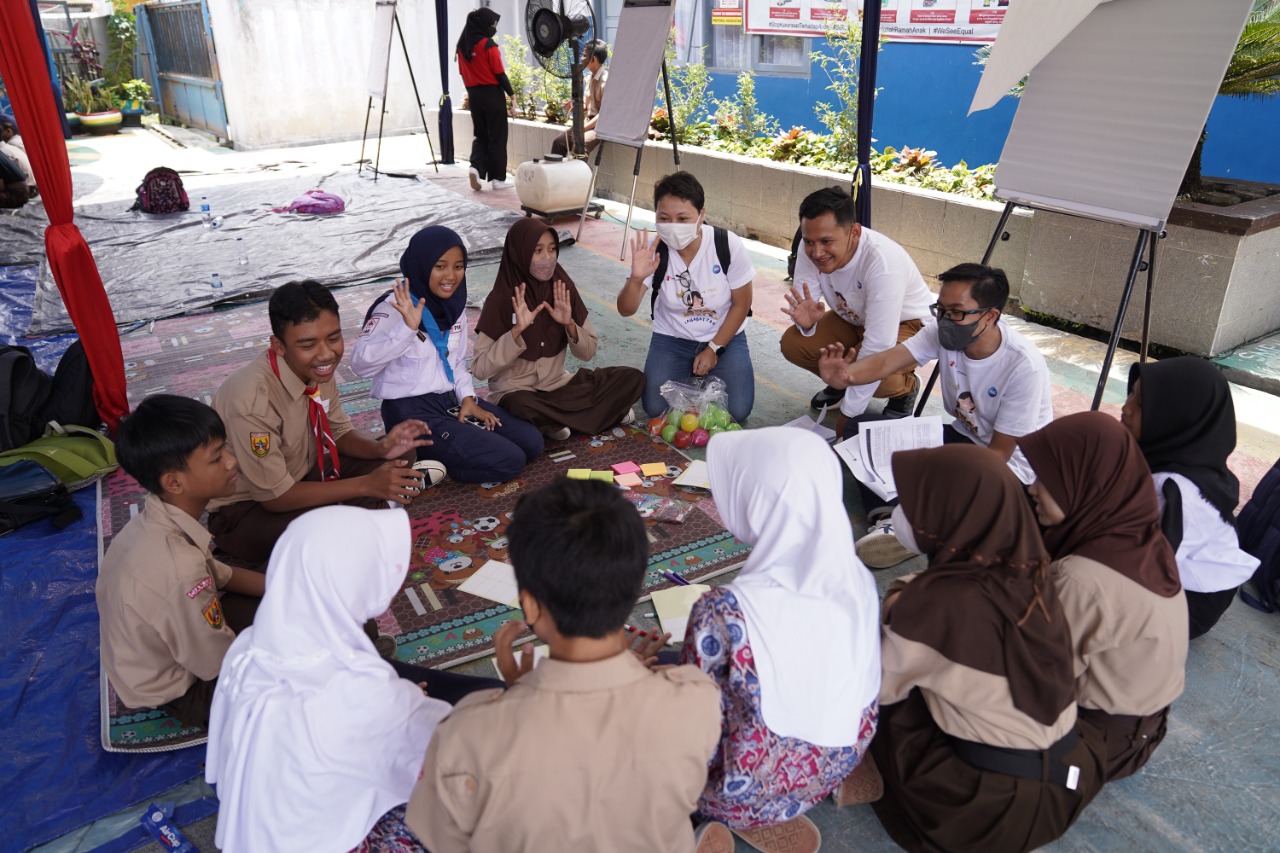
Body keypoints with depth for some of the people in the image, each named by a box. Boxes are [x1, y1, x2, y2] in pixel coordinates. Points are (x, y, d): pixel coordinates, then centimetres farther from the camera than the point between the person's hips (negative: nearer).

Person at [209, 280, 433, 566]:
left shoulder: (319, 370, -12)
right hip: (245, 510, -7)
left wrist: (380, 448, -19)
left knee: (399, 454, -6)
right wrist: (366, 484, -29)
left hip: (299, 476, 7)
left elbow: (340, 433, 4)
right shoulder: (253, 398, -33)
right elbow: (275, 496, -27)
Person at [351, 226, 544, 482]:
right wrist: (407, 327, -41)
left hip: (452, 400, 8)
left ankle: (435, 459, 6)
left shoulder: (454, 303, 6)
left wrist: (467, 397, 2)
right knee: (508, 461, -17)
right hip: (412, 412, -8)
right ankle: (418, 467, -1)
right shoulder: (394, 308, -15)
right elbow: (360, 364, -30)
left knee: (531, 442, 1)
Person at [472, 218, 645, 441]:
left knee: (633, 378, -9)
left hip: (558, 385, 4)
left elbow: (588, 352, 1)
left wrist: (569, 325, -19)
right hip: (515, 392, -4)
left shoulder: (563, 288, -4)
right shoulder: (501, 299, -16)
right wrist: (517, 331, -29)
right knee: (524, 407, -40)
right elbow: (480, 369, -19)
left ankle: (554, 421, -7)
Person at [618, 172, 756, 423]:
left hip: (724, 337, -1)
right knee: (655, 408, -15)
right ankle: (688, 375, 18)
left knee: (737, 410, -16)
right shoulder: (654, 251, -19)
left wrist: (713, 349, -10)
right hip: (672, 338, 1)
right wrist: (636, 278, -42)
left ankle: (705, 375, 18)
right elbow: (626, 310, -23)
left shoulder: (729, 245, -21)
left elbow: (741, 304, -9)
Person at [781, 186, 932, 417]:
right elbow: (800, 308, -15)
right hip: (854, 319, 6)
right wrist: (806, 321, -41)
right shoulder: (811, 250, -21)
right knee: (792, 343, -15)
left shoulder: (883, 263, -38)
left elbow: (878, 346, -38)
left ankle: (905, 387, 3)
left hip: (907, 324, -5)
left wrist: (848, 413, -35)